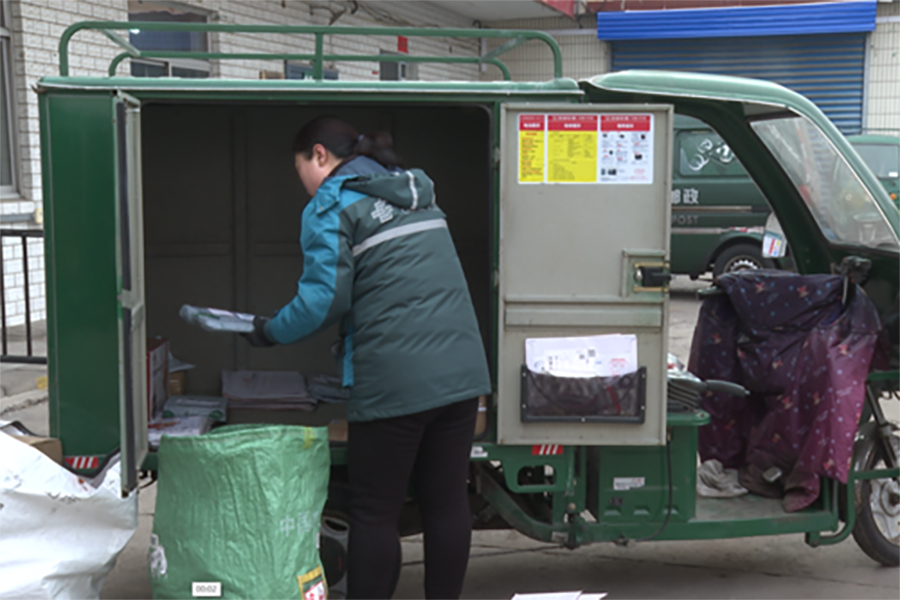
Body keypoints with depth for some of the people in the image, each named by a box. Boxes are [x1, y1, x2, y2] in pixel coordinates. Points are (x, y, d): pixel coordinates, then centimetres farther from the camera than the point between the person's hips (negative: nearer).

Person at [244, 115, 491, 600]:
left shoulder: (330, 206, -4)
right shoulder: (415, 190, 19)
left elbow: (324, 300, -12)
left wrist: (270, 332, 4)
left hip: (394, 382, -7)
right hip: (461, 370, 7)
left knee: (374, 514, 5)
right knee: (447, 503, 12)